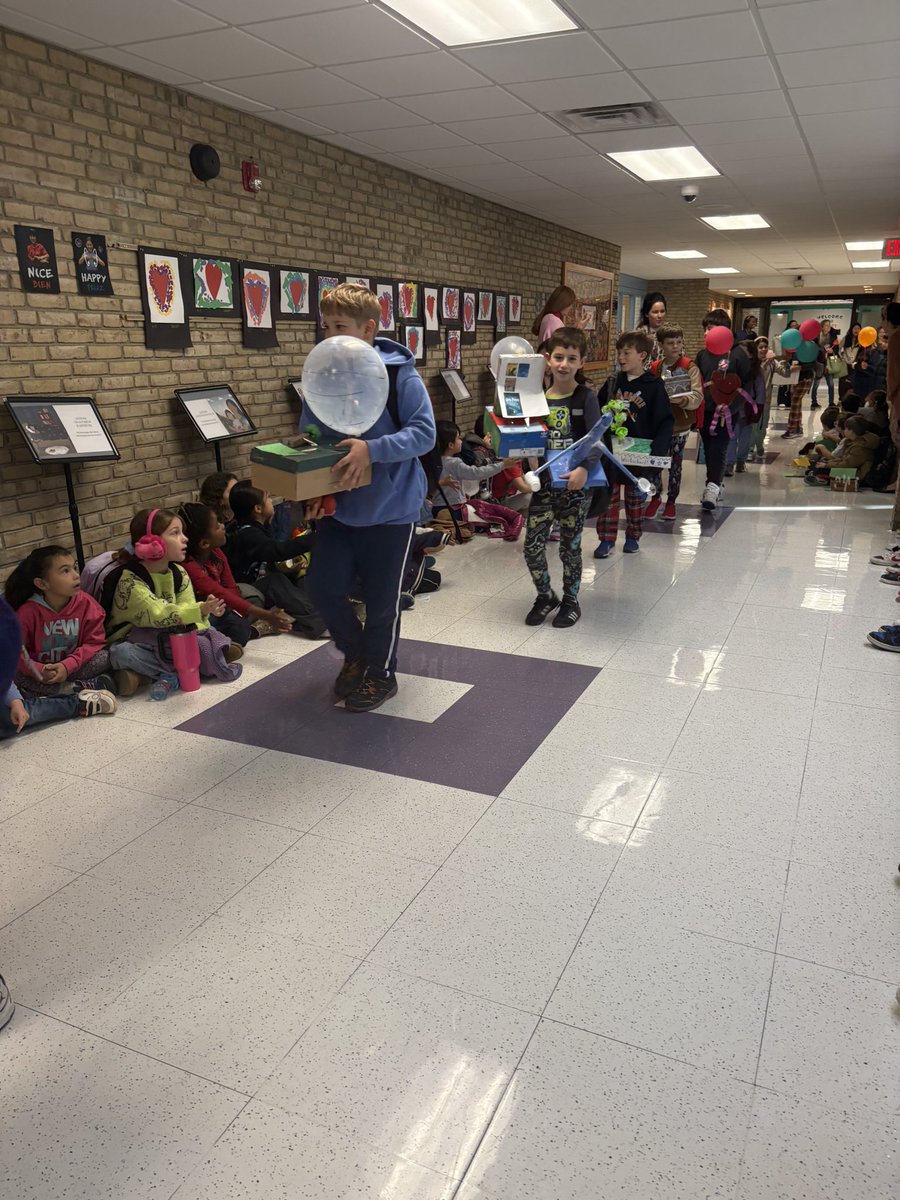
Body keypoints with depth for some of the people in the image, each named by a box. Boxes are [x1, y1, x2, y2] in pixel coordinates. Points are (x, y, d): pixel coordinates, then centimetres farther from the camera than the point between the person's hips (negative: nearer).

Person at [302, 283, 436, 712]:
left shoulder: (400, 375, -13)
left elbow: (424, 434, -19)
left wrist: (372, 450, -32)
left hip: (391, 508, -4)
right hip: (338, 507, 5)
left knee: (381, 598, 7)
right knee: (323, 585, 2)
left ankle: (380, 674, 31)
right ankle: (356, 653, 32)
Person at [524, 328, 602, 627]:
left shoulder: (586, 397, -7)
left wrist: (584, 469, -30)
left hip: (575, 483, -3)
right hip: (545, 481, 3)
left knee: (570, 546, 8)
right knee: (532, 545, 0)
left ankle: (570, 601, 28)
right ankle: (545, 596, 24)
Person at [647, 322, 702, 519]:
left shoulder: (689, 367, -6)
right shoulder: (654, 368, 1)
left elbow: (697, 397, -14)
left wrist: (681, 399, -33)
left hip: (680, 424, -1)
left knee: (675, 464, 8)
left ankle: (671, 501, 24)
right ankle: (656, 497, 25)